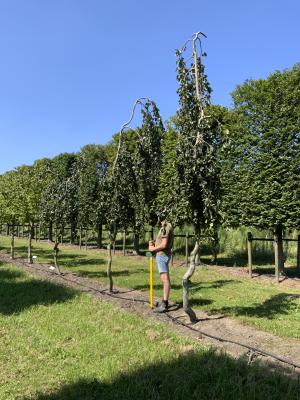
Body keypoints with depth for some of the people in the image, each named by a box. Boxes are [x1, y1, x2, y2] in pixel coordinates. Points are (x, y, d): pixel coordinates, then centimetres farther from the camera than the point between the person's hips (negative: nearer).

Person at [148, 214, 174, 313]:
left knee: (165, 279, -10)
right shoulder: (165, 227, 14)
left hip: (162, 255, -11)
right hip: (161, 255, 11)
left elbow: (164, 245, -22)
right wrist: (154, 242, 3)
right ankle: (165, 300, 26)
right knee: (164, 279, 16)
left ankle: (164, 305, -10)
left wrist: (153, 249, -9)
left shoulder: (166, 227, -17)